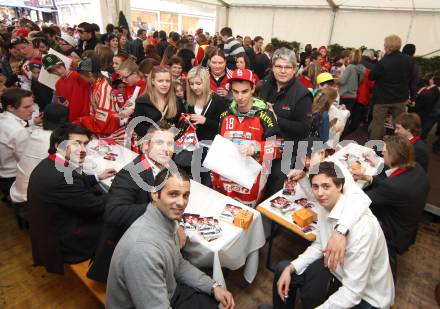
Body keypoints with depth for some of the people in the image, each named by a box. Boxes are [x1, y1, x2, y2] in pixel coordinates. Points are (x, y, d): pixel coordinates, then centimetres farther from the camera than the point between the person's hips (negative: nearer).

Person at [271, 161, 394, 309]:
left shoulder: (361, 226, -33)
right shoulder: (325, 206, -9)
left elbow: (353, 291, -29)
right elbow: (319, 246, 6)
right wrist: (290, 269, -4)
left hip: (368, 295, -7)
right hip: (339, 270, 7)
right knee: (283, 269, 7)